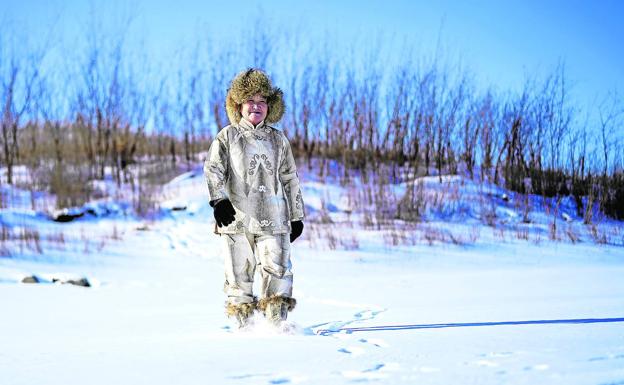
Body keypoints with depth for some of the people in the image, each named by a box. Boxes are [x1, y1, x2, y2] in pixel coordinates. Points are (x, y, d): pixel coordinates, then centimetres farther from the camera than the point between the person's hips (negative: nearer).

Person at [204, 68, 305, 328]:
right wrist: (219, 200, -20)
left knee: (278, 270, -10)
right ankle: (242, 325, 9)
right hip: (237, 218, -1)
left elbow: (290, 179, 19)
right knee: (239, 273, 1)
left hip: (273, 219, 2)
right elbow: (213, 169, -3)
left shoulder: (278, 140, 15)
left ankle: (277, 324, -7)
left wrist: (297, 216, 16)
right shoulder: (227, 137, 8)